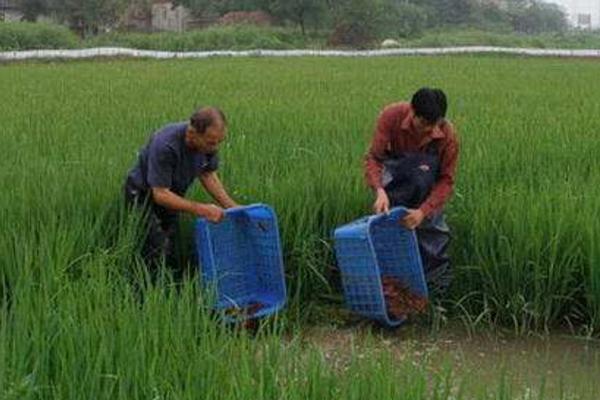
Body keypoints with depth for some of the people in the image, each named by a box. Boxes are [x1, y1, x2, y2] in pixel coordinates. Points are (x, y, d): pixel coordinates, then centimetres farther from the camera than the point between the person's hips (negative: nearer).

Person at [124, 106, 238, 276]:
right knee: (158, 257, -14)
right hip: (143, 194, -6)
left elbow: (208, 175, 1)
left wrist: (231, 207, -9)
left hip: (171, 194, 6)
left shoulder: (209, 141, -17)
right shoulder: (165, 145, -37)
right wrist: (201, 210, -38)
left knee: (171, 258, 7)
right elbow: (160, 194, -34)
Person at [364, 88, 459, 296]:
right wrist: (379, 190, -43)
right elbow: (373, 157, -25)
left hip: (427, 177, 0)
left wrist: (423, 211, -38)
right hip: (395, 169, 0)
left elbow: (446, 180, -23)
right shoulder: (391, 115, -27)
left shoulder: (448, 135, -27)